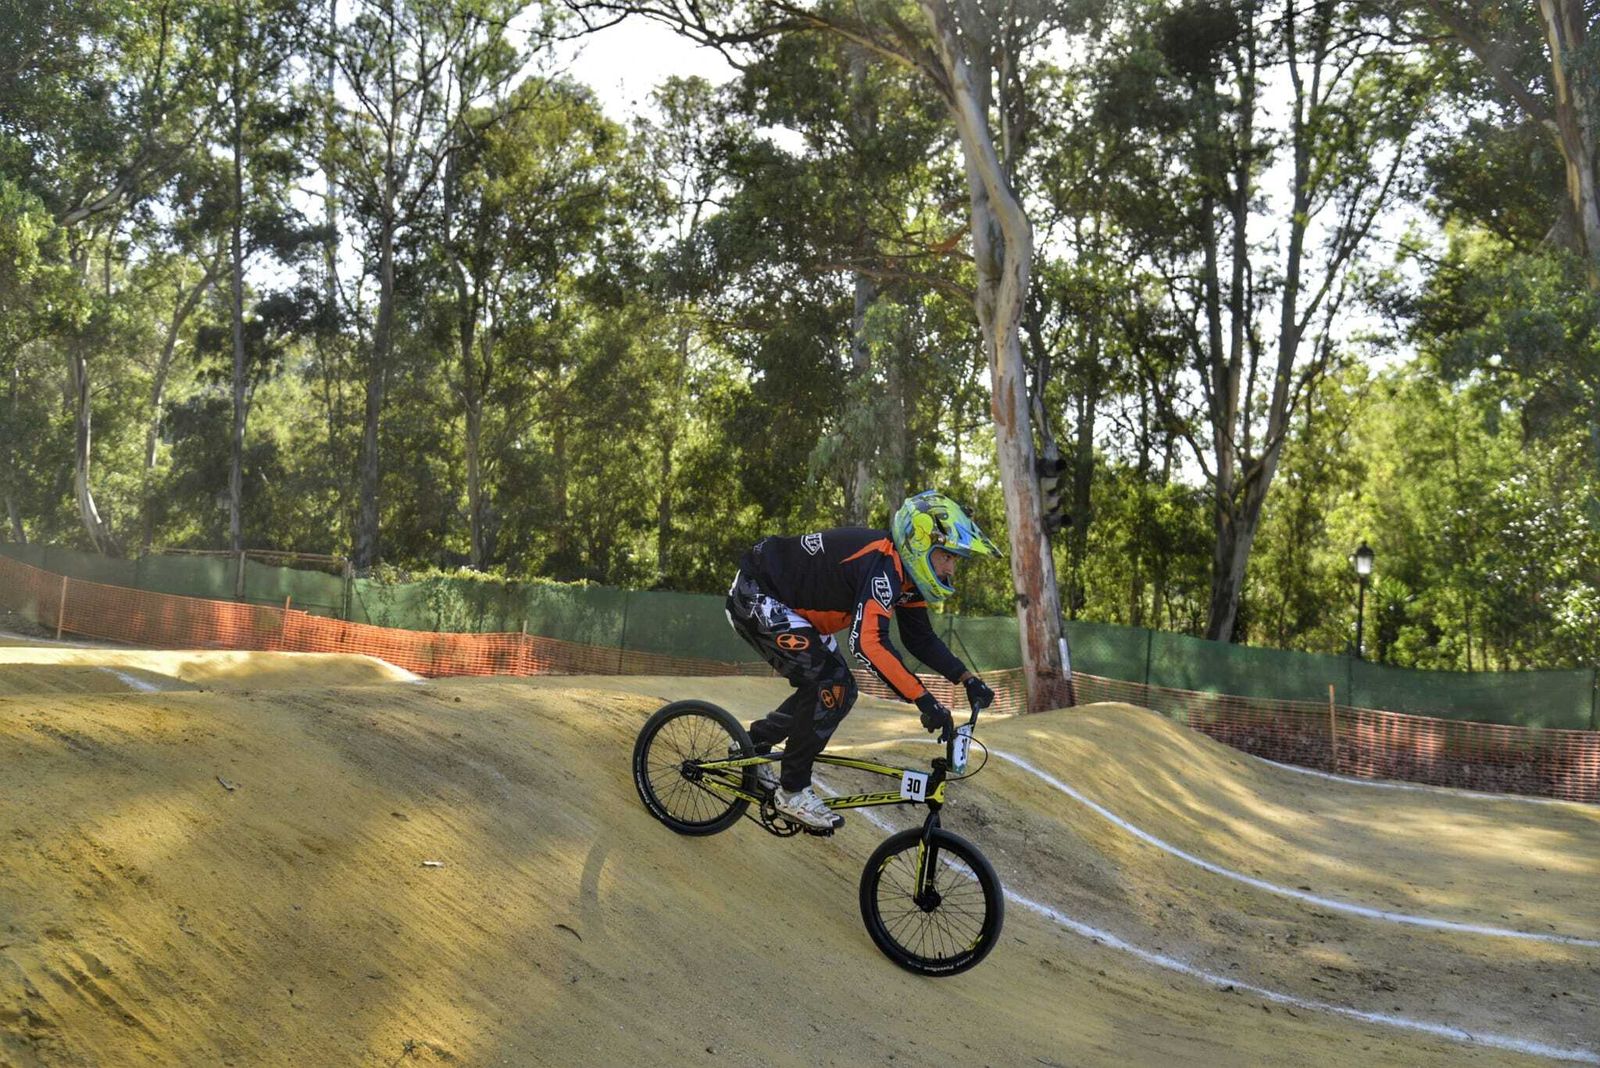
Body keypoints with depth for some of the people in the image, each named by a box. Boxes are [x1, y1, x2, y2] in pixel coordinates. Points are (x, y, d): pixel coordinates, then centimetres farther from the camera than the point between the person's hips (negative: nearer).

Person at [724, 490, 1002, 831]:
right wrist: (924, 700, -40)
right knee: (832, 684, -18)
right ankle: (792, 791, -7)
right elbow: (869, 643, -40)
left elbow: (921, 639, 10)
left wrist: (967, 679, -2)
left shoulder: (905, 573, 1)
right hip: (755, 596, -10)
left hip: (786, 605, 10)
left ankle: (753, 744, 26)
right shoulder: (883, 565, -29)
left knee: (829, 689, 9)